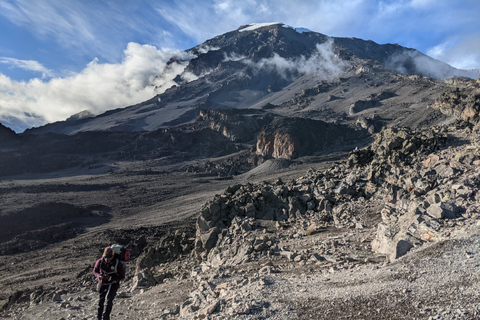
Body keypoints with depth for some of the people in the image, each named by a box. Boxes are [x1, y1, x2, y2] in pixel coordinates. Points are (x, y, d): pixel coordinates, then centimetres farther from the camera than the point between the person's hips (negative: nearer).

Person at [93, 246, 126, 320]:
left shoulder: (118, 264, -25)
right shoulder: (100, 262, -16)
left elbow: (122, 277, -18)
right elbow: (95, 271, 2)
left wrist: (110, 278, -31)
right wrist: (99, 276, -22)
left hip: (113, 284, -4)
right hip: (103, 283, 4)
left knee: (109, 300, -19)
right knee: (101, 301, 16)